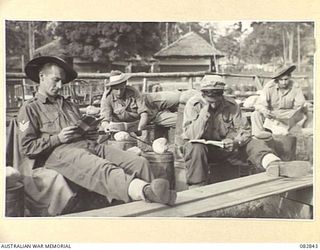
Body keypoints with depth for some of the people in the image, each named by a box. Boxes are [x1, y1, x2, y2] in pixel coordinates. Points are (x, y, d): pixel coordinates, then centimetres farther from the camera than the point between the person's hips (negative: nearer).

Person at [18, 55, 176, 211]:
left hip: (89, 145, 7)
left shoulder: (69, 105, 32)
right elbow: (27, 148, 2)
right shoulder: (30, 108, 12)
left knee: (139, 162, -18)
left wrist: (90, 132, 9)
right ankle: (144, 190, -64)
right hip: (59, 151, -7)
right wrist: (58, 138, -7)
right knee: (102, 169, -40)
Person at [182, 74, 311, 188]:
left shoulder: (231, 105, -6)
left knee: (254, 144, -16)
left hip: (225, 146, 3)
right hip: (203, 147, -3)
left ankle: (276, 166, -43)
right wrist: (205, 111, -29)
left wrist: (236, 142, -26)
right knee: (196, 148, -37)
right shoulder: (193, 105, -14)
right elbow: (191, 135, -25)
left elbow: (245, 130, -4)